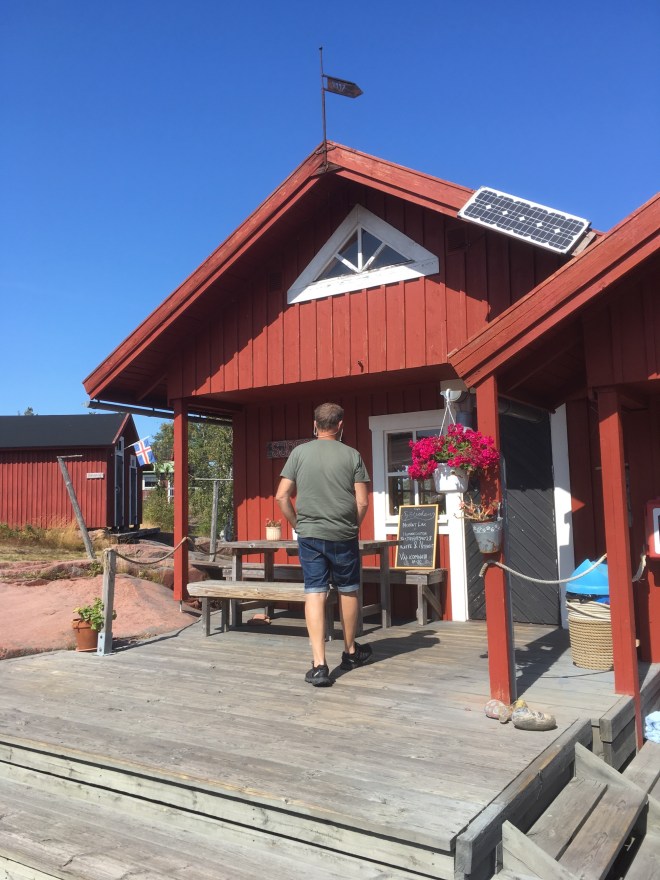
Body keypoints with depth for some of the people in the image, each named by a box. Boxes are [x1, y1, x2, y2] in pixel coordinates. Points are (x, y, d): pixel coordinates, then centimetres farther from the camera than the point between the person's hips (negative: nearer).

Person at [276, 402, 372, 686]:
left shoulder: (299, 453, 1)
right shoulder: (352, 455, -2)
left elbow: (282, 496, -1)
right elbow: (362, 503, -3)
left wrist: (297, 523, 11)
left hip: (309, 535, 0)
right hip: (343, 536, 0)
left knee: (315, 594, 1)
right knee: (348, 591, 15)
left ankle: (319, 665, -5)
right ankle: (350, 652, 31)